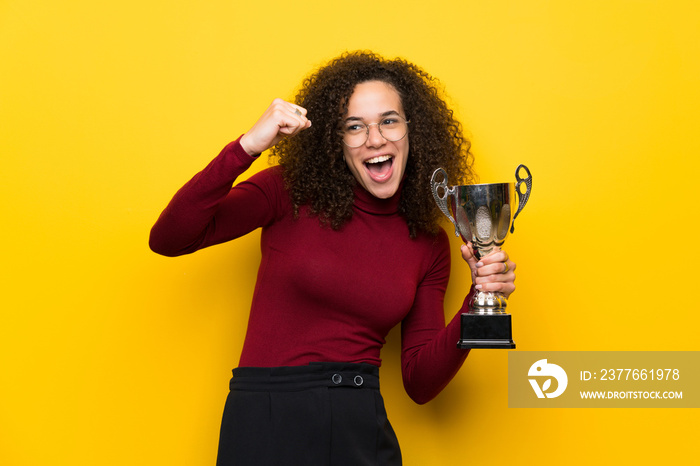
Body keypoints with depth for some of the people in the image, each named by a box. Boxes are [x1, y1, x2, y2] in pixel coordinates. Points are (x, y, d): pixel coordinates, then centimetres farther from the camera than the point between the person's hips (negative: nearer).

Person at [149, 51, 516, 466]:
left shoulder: (429, 244, 4)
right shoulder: (291, 192, -5)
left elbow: (421, 383, 4)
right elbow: (167, 239, -14)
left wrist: (480, 303, -10)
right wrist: (247, 147, -21)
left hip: (363, 429, 3)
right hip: (268, 420, -3)